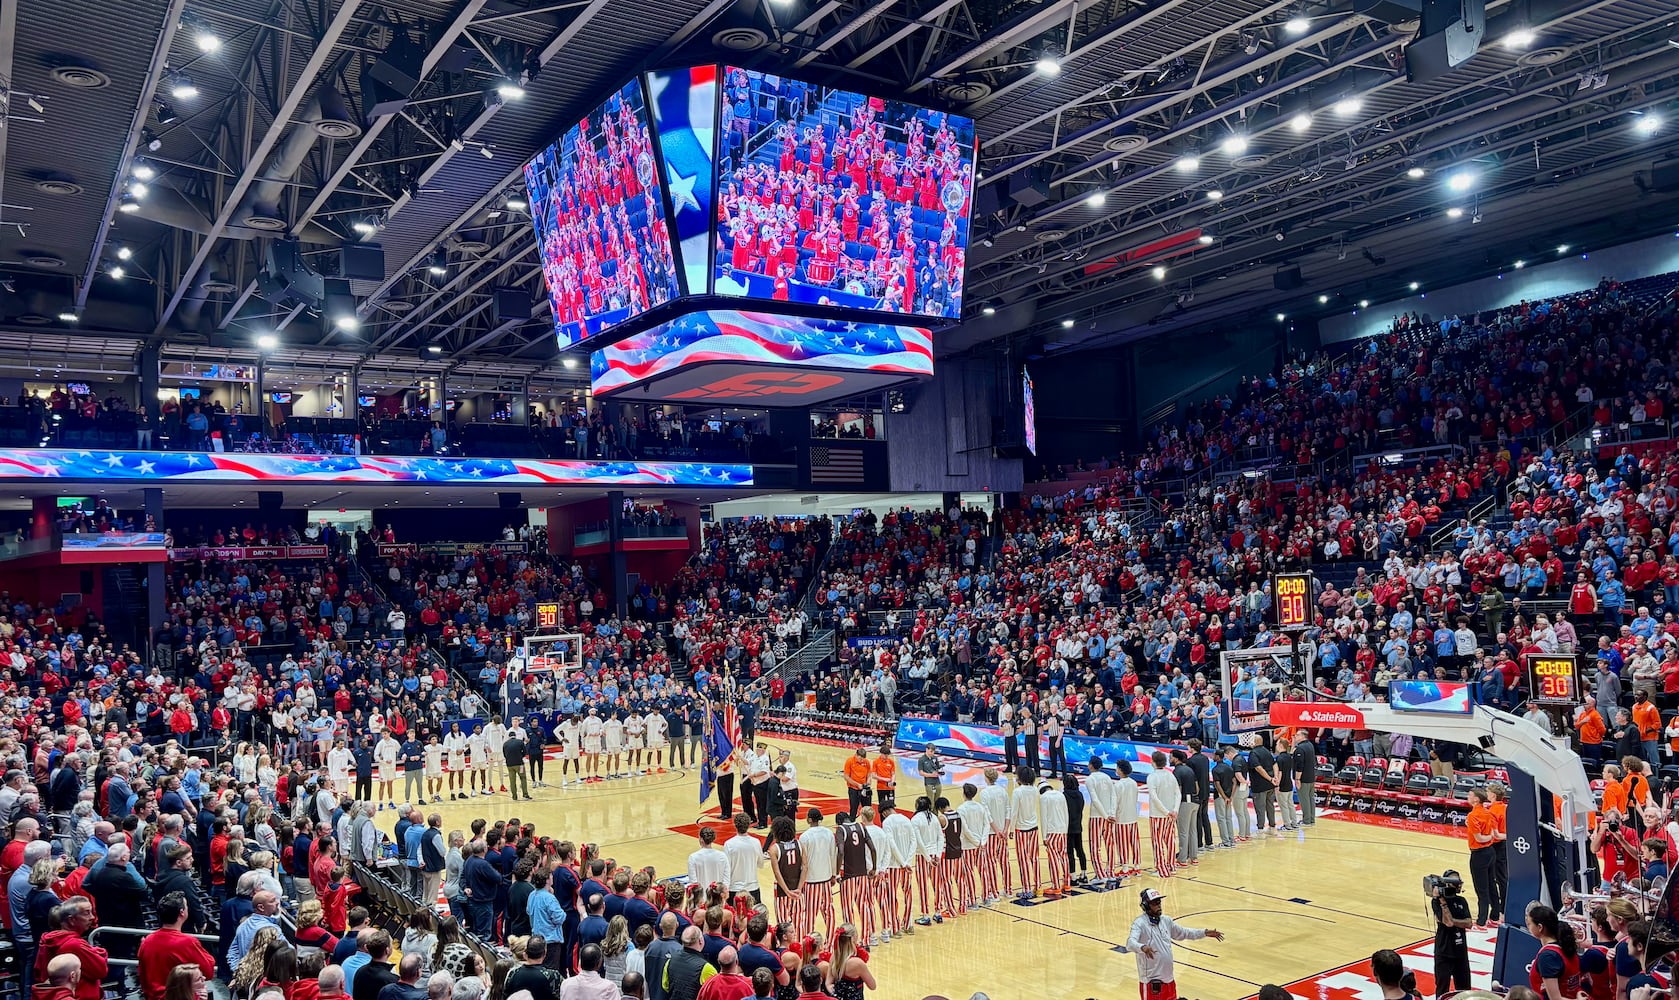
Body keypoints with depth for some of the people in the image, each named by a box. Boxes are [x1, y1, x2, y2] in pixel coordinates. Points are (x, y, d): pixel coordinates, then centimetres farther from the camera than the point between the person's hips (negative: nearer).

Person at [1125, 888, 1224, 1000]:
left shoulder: (1166, 920, 7)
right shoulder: (1140, 923, -18)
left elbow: (1183, 933, 23)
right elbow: (1130, 943, -34)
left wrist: (1205, 933, 17)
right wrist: (1142, 947, -55)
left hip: (1168, 979, 7)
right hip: (1151, 981, -7)